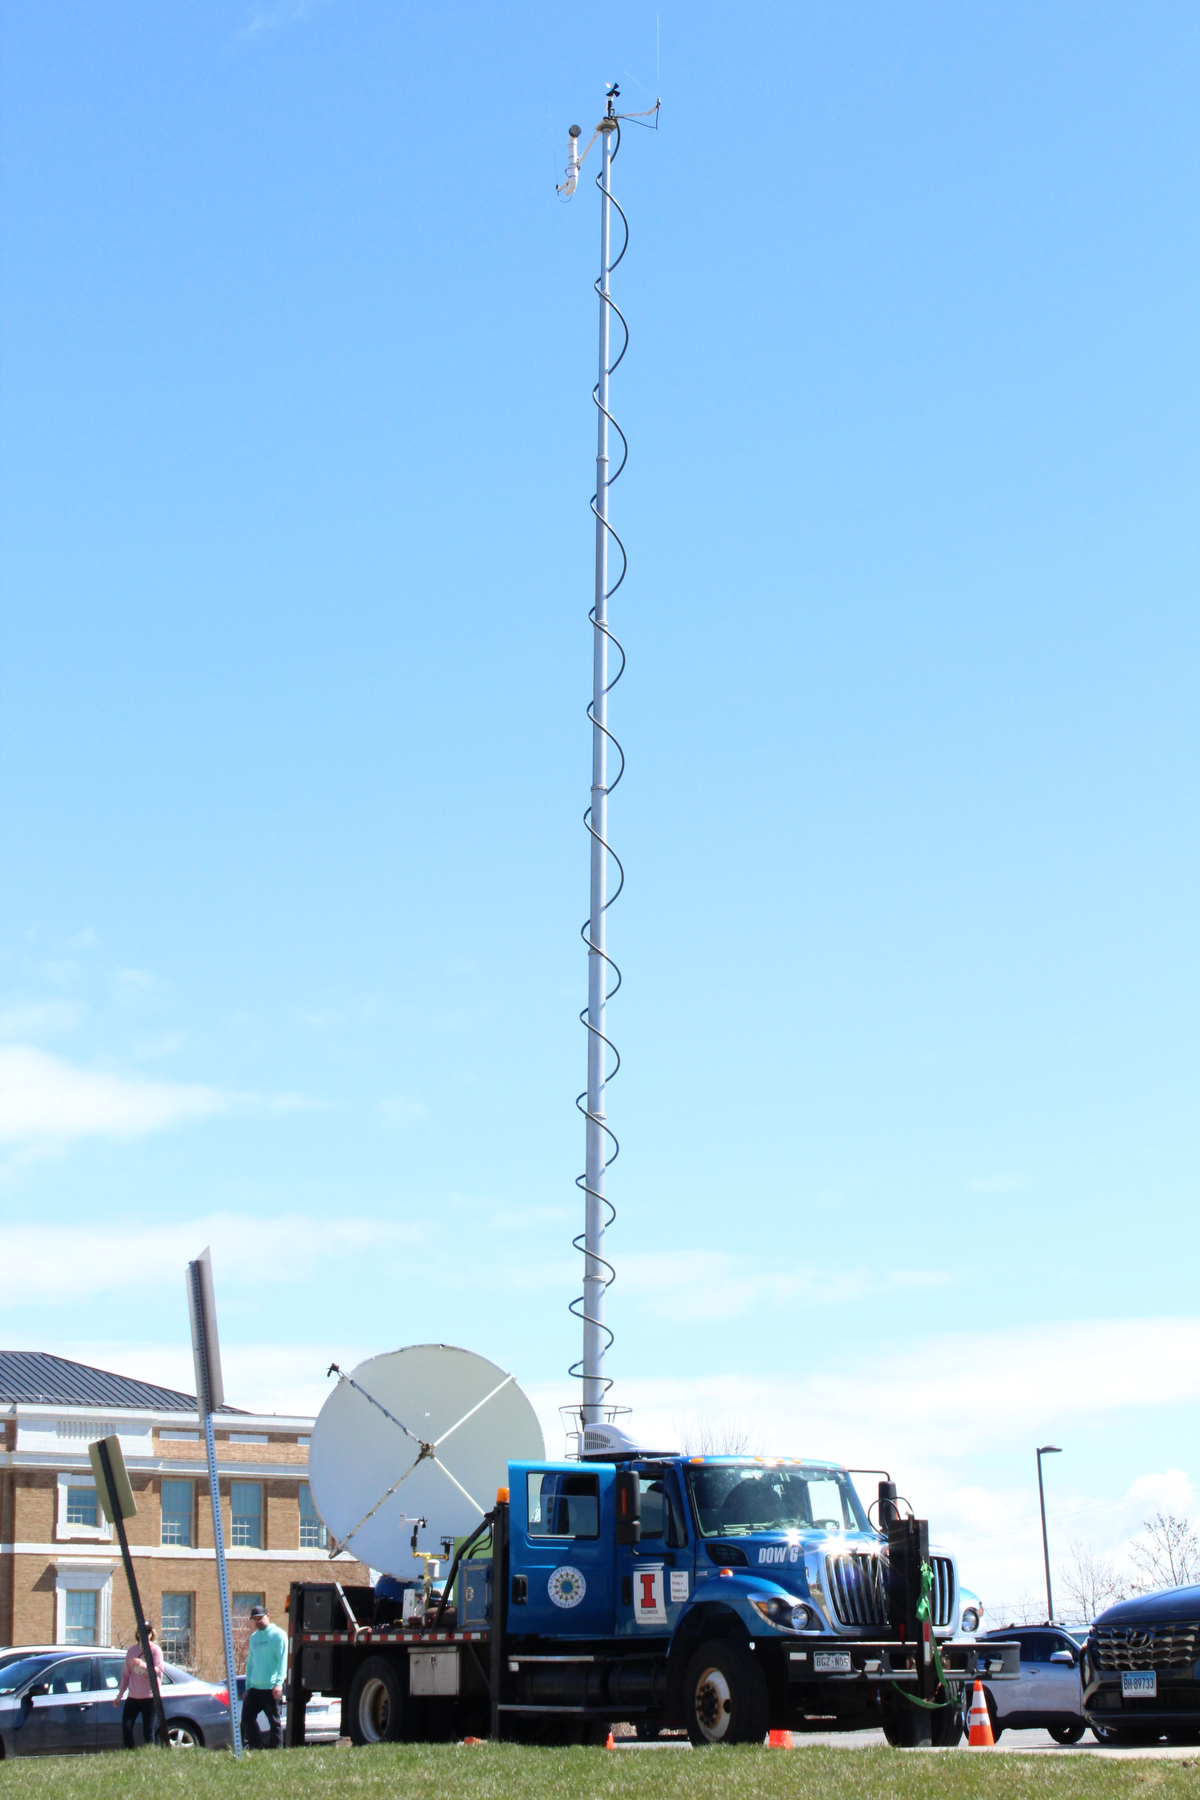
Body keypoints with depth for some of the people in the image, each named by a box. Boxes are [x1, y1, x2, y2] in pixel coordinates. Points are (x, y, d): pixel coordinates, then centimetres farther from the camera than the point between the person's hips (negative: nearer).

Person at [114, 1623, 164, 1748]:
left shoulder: (155, 1650, -1)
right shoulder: (131, 1650, 11)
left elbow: (158, 1671, -11)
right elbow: (126, 1674, 17)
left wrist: (143, 1665, -26)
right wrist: (120, 1694, 17)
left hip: (150, 1696, -4)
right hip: (133, 1696, 4)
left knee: (148, 1731, -5)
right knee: (126, 1726, -6)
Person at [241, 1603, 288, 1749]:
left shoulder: (278, 1635, -3)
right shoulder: (253, 1637, 18)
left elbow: (283, 1660, -11)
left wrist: (279, 1683, -20)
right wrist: (247, 1686, 18)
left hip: (271, 1688, -7)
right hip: (254, 1688, 7)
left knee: (274, 1721, -2)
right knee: (247, 1719, 2)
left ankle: (274, 1749, 6)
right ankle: (256, 1748, 12)